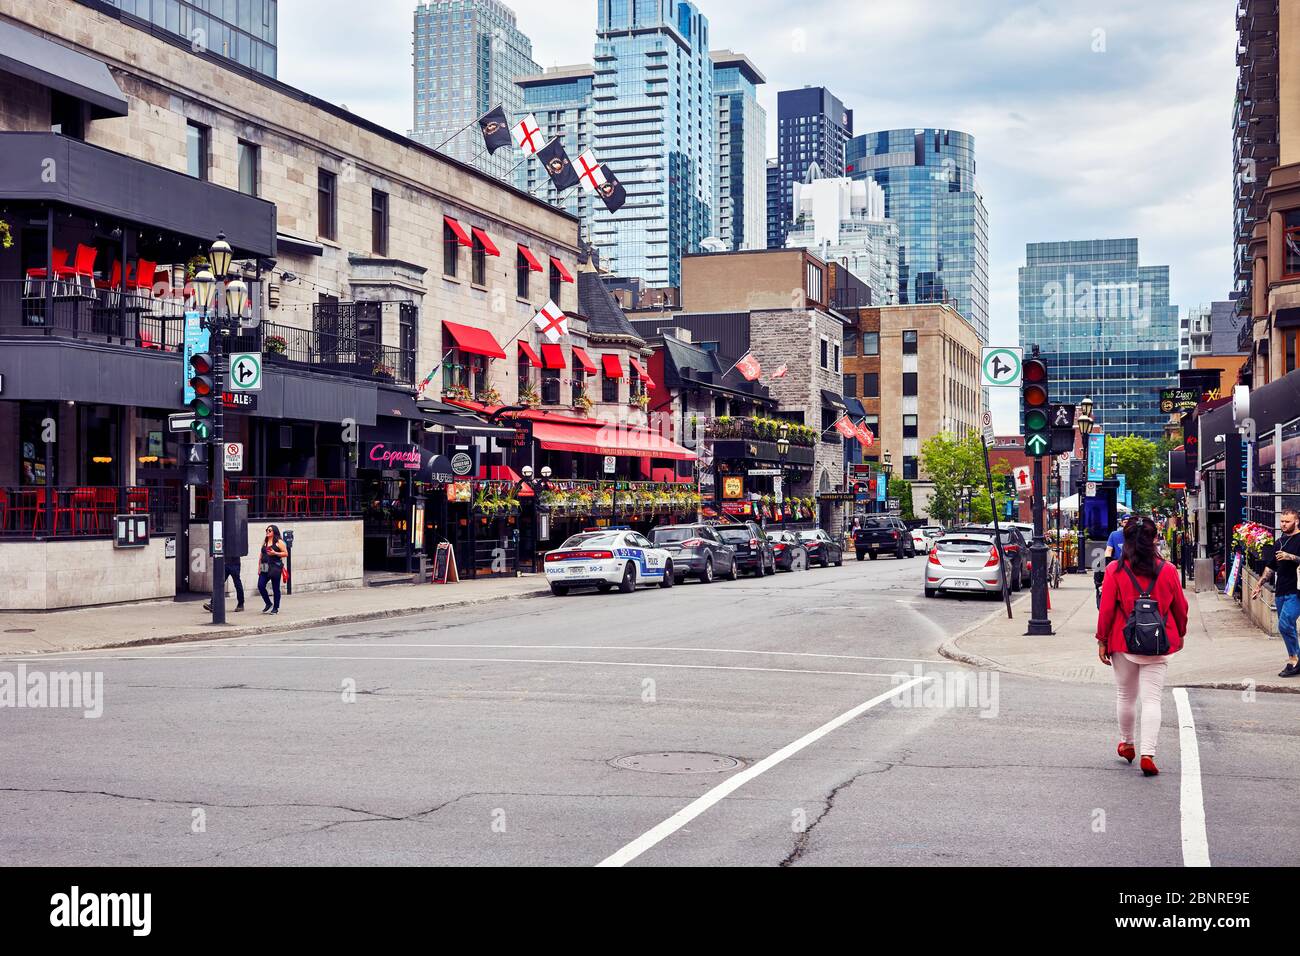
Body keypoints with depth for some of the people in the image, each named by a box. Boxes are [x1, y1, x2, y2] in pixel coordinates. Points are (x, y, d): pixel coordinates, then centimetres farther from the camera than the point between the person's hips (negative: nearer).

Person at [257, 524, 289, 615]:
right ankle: (268, 604, 13)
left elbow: (286, 553, -5)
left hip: (275, 567, -5)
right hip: (264, 568, 5)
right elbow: (261, 555, 18)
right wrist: (259, 567, 11)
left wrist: (275, 553, -16)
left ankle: (276, 608, 10)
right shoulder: (264, 542, 16)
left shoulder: (279, 542, -1)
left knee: (276, 588, 0)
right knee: (260, 586, -6)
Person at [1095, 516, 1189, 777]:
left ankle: (1126, 743, 33)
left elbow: (1107, 609, -7)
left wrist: (1102, 640, 3)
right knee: (1151, 698, 0)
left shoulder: (1115, 571, -8)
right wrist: (1180, 634, 23)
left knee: (1125, 695, 17)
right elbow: (1180, 607, 7)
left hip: (1124, 643, 0)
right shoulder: (1168, 570, -3)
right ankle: (1148, 753, -11)